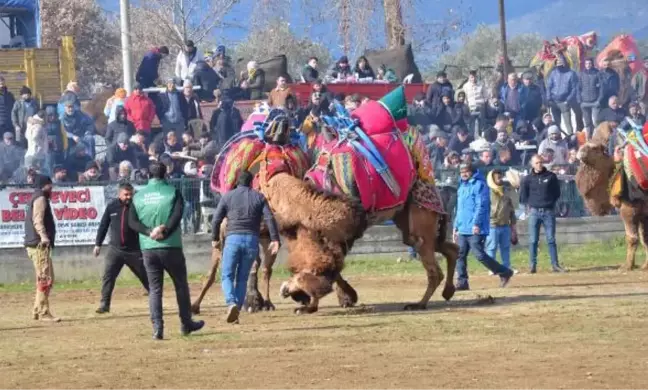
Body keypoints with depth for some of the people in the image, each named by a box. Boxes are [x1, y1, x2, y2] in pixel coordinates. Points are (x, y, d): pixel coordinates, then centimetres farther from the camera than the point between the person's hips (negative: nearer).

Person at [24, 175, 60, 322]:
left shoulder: (36, 198, 22)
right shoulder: (40, 198, -8)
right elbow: (37, 220, -22)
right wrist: (43, 237, -36)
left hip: (37, 245, 11)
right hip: (39, 245, -11)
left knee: (47, 279, 16)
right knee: (45, 279, -12)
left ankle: (38, 311, 19)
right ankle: (44, 313, -13)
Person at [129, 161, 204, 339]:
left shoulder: (139, 196, 6)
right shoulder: (172, 192, -1)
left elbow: (132, 221, -2)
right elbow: (177, 216, -15)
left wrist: (150, 232, -11)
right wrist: (164, 231, -18)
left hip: (148, 249, 2)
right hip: (171, 247, -2)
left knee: (154, 289, 5)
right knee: (181, 285, 13)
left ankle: (157, 328, -7)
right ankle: (186, 324, 21)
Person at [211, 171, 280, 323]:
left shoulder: (228, 196, 7)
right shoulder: (259, 197, 10)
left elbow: (216, 220, 4)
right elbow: (270, 219, -2)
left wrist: (215, 239, 19)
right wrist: (275, 240, -6)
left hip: (233, 239, -2)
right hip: (252, 240, 2)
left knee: (227, 276, 2)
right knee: (242, 278, 12)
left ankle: (231, 303, -24)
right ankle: (236, 311, 5)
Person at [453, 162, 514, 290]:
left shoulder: (479, 185, -7)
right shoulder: (462, 186, 19)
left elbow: (481, 206, -16)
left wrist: (476, 224, -23)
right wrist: (456, 227, 22)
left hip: (475, 229, -8)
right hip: (463, 229, 8)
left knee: (479, 255, -10)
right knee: (460, 255, 2)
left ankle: (504, 273, 2)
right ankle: (462, 283, 5)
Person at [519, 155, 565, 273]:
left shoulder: (551, 176, 3)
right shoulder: (528, 179, 4)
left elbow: (557, 192, 11)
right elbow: (523, 196, 12)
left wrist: (551, 203, 4)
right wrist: (529, 205, 3)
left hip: (549, 211, 0)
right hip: (534, 212, 0)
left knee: (551, 240, 1)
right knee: (533, 240, 0)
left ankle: (555, 265, 3)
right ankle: (532, 265, 2)